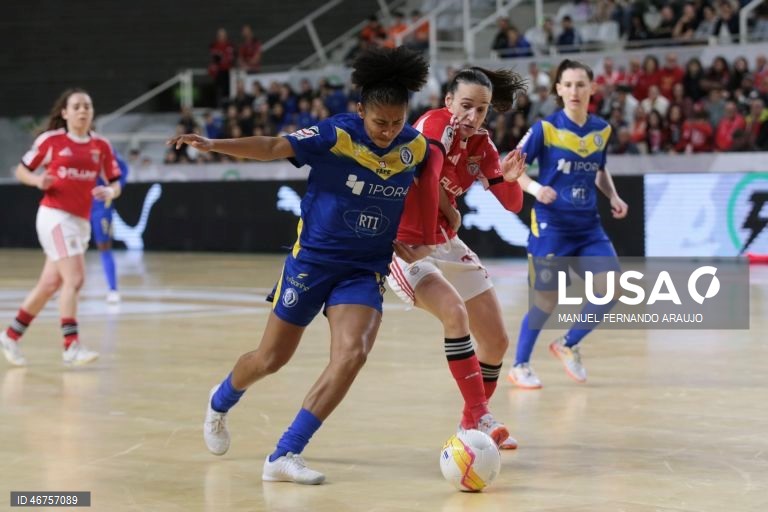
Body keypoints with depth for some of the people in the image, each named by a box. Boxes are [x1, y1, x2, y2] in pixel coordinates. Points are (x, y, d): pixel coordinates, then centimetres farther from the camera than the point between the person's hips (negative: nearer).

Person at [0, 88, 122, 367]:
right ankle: (71, 345, -15)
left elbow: (115, 184, 10)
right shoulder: (51, 140, -3)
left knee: (50, 283, 11)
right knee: (74, 278, -17)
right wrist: (39, 181, -15)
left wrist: (109, 192, -13)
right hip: (55, 215, -5)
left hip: (81, 220, 5)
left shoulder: (101, 146, 6)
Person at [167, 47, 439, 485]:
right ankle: (220, 405, 45)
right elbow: (274, 147, -25)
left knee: (353, 354, -20)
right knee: (272, 358, 9)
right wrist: (214, 144, -36)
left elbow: (428, 190, 17)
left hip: (365, 271, 3)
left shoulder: (416, 147, -4)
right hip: (313, 259, -3)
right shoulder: (336, 135, -17)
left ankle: (285, 456, -13)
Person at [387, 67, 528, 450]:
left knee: (497, 341, 6)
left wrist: (510, 178, -17)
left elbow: (512, 204, 3)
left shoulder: (481, 145, 3)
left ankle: (472, 420, 26)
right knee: (455, 312, -30)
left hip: (445, 245, 8)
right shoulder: (436, 123, -16)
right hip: (403, 245, -8)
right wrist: (448, 211, -12)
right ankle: (479, 418, -25)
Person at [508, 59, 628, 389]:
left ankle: (568, 345, 18)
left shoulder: (601, 129, 4)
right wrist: (534, 187, -25)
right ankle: (520, 366, 22)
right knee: (547, 301, 0)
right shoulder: (545, 128, -10)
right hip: (551, 226, -5)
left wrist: (613, 196, 4)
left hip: (589, 226, 5)